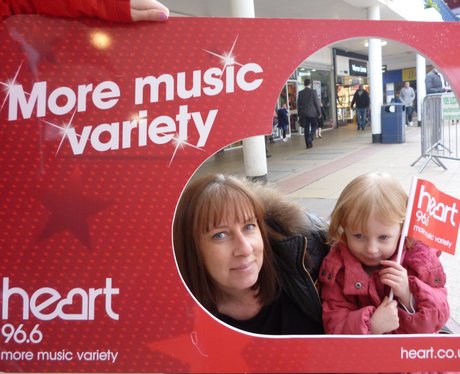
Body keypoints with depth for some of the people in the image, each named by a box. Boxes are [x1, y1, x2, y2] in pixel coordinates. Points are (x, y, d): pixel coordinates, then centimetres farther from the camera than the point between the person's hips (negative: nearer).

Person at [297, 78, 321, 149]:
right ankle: (310, 138, -10)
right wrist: (319, 113, 3)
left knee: (306, 128, 7)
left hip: (304, 113, 3)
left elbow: (298, 104, 6)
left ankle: (308, 144, 7)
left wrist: (299, 114, 13)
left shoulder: (300, 93, 1)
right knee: (314, 126, 13)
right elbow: (317, 103, -6)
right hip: (313, 113, -2)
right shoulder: (313, 92, -8)